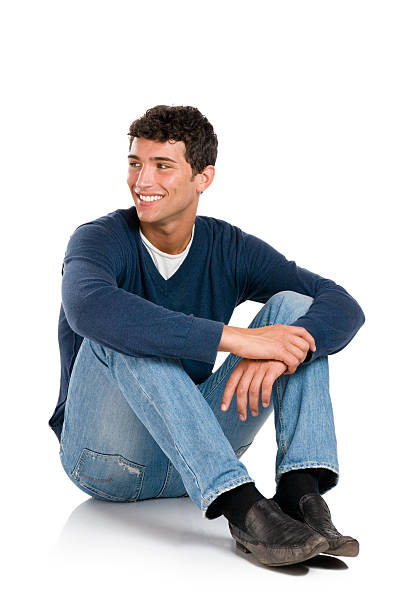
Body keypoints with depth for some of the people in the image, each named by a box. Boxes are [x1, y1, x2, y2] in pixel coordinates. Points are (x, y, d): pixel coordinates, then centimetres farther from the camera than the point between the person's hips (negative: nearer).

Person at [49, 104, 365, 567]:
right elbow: (88, 307, -38)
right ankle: (243, 508, -40)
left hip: (196, 456, 4)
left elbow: (344, 307, -12)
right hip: (110, 459, -3)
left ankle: (300, 493, -29)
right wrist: (235, 339, -42)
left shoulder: (231, 250, 0)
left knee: (292, 306, -10)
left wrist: (276, 354, -34)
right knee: (120, 333, -32)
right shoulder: (100, 240, -11)